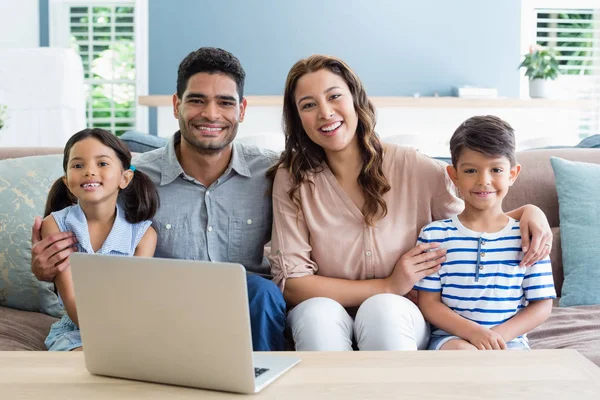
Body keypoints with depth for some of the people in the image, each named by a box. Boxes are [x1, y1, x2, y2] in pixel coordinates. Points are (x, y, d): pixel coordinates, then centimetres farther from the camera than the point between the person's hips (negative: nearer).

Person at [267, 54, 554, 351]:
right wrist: (389, 287, -15)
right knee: (317, 311, -34)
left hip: (400, 320, 0)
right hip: (326, 325, 0)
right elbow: (290, 282, -10)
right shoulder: (292, 179, -5)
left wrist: (528, 210, -12)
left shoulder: (416, 169, -6)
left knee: (382, 309, -33)